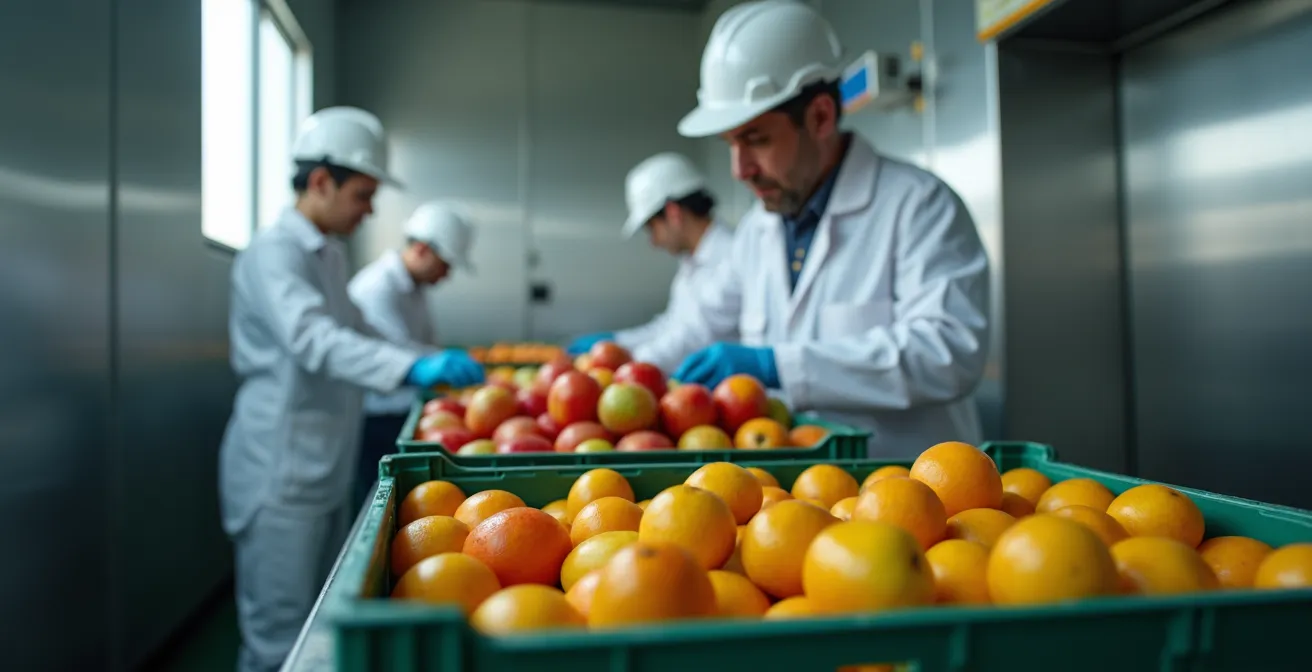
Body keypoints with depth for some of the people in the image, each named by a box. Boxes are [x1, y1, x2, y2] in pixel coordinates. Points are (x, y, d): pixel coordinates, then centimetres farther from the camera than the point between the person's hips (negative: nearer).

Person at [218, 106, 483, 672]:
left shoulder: (329, 253, 12)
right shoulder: (274, 252, -16)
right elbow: (313, 341, -32)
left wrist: (430, 365, 15)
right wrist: (413, 368, -43)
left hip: (326, 469, 9)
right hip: (282, 473, -9)